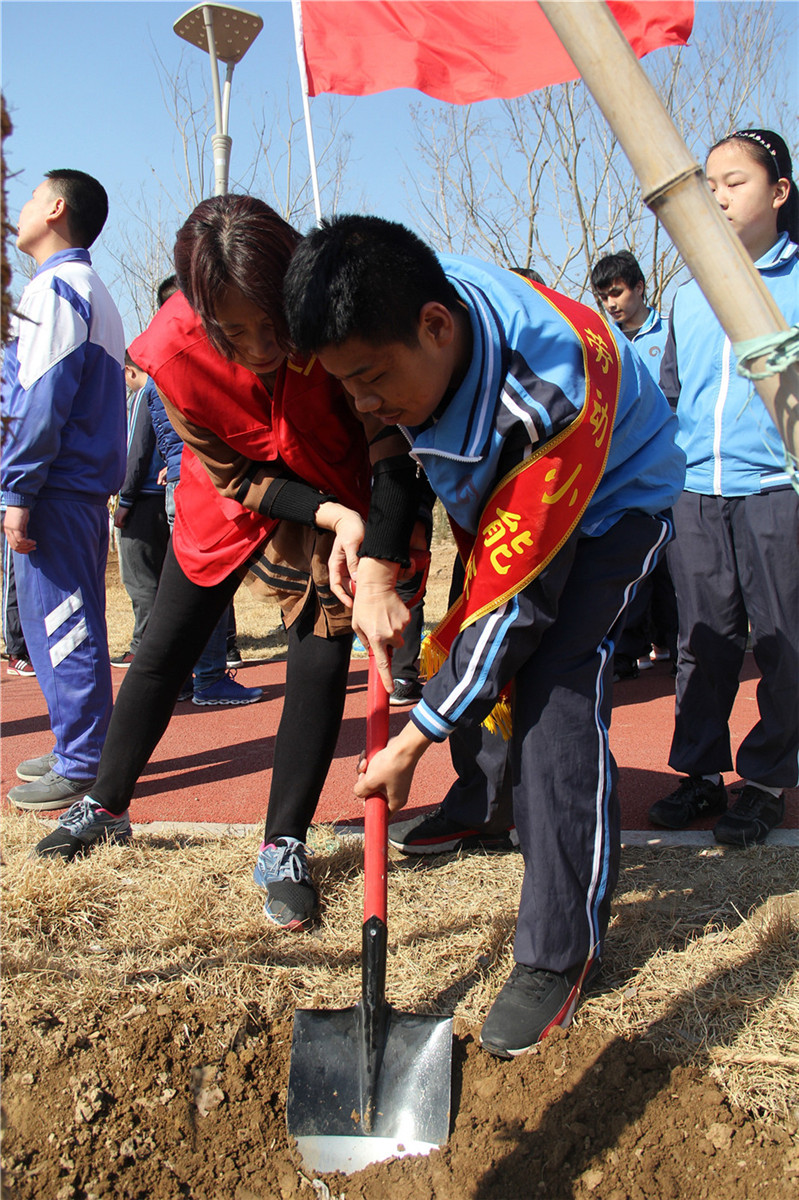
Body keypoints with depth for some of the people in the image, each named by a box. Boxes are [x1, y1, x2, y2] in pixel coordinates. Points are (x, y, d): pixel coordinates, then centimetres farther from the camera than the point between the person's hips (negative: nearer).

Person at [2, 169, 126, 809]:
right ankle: (78, 749, 24)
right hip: (87, 484, 10)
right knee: (66, 624, 15)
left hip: (56, 488, -10)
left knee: (58, 622, -5)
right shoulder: (91, 290, 20)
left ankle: (81, 769, 1)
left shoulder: (55, 287, -10)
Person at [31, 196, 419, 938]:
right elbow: (235, 477, -18)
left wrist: (377, 577, -47)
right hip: (232, 504, 2)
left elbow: (393, 453, -35)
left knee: (320, 660, -10)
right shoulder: (174, 350, -29)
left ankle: (284, 847, 8)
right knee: (164, 650, 8)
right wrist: (332, 515, -31)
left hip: (339, 506, -1)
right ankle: (105, 806, 30)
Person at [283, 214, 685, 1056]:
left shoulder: (555, 388, -41)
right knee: (499, 675, 4)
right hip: (503, 504, 7)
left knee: (555, 686, -21)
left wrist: (415, 741, -29)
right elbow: (389, 453, 2)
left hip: (613, 502, -7)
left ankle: (560, 952, -12)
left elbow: (515, 589, -35)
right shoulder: (399, 333, -21)